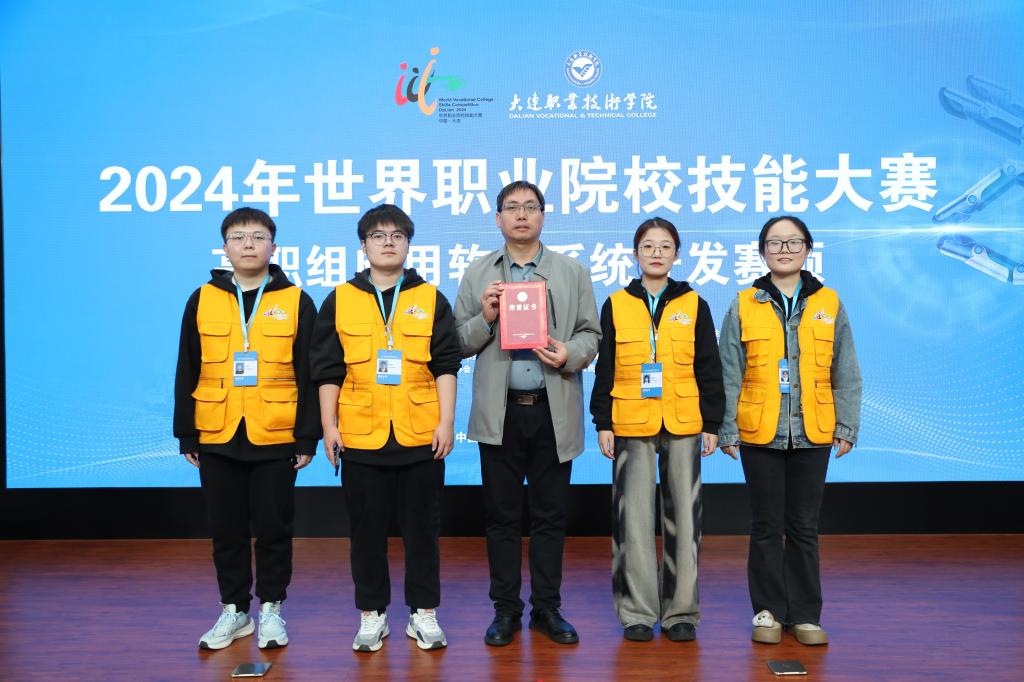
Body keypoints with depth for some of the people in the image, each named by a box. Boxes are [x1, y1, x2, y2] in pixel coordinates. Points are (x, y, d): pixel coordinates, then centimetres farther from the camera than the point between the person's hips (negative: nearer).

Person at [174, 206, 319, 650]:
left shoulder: (296, 302, 0)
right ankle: (234, 609, 26)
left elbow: (308, 376, -1)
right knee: (227, 530, 11)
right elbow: (187, 375, 7)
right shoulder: (202, 301, 5)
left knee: (273, 528, 7)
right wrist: (186, 436, 5)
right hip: (217, 439, 2)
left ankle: (271, 608, 23)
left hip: (275, 439, -2)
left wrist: (307, 437, -4)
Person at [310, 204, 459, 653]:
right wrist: (329, 426, 0)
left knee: (422, 527, 8)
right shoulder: (339, 300, 5)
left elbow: (445, 365, 3)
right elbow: (328, 370, 5)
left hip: (421, 435, 0)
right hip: (361, 436, 1)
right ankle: (372, 614, 22)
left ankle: (423, 613, 21)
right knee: (367, 529, 9)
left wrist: (446, 421, -4)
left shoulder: (431, 299, 5)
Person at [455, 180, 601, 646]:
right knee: (501, 515, 6)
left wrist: (571, 354, -13)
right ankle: (505, 609, 19)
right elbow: (459, 343, 6)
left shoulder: (573, 272, 9)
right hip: (500, 414, 0)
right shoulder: (477, 274, 8)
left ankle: (547, 608, 20)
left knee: (550, 515, 7)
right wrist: (485, 319, -12)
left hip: (554, 412, 0)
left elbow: (591, 334, 7)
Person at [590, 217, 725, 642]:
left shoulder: (694, 306, 7)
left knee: (683, 515, 5)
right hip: (631, 426, 0)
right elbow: (604, 369, 5)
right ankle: (637, 612, 12)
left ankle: (680, 611, 16)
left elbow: (709, 369, 7)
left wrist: (712, 424, 2)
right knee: (633, 517, 1)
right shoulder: (616, 305, 5)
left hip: (683, 426, 1)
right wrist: (603, 423, 0)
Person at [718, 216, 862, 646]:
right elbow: (730, 376, 1)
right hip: (759, 433, -1)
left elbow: (846, 376, 7)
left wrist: (847, 427, 2)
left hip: (812, 434, 1)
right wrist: (727, 430, -3)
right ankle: (768, 611, 20)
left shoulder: (829, 305, 5)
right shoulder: (743, 306, 1)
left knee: (804, 526, 8)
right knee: (767, 526, 8)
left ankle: (805, 614, 20)